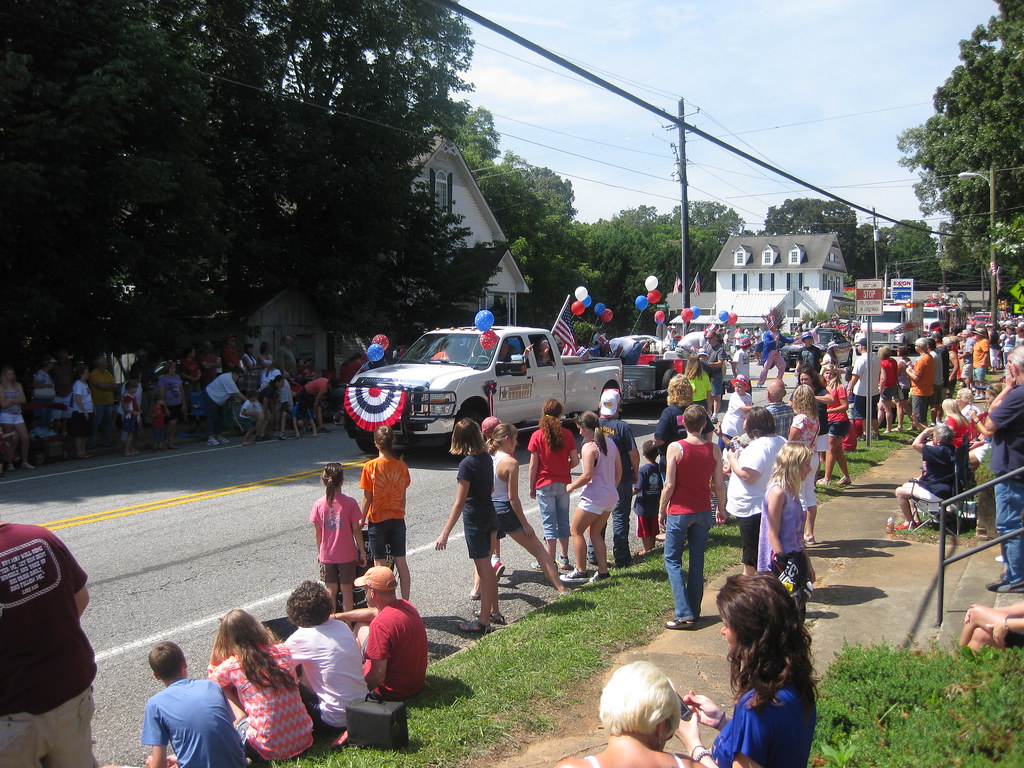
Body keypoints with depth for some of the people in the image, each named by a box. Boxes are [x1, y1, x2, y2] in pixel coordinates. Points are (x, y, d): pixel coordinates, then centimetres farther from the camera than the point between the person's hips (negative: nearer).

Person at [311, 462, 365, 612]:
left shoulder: (319, 504, -7)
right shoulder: (350, 502, -13)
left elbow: (318, 532, 0)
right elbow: (356, 530, -9)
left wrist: (319, 552, 14)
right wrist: (361, 551, 1)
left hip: (326, 555, 2)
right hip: (347, 555, -2)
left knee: (331, 590, 12)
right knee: (346, 589, 10)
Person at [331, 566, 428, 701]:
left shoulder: (381, 624, -31)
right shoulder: (405, 604, -5)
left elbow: (378, 677, -30)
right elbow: (374, 612, 16)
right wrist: (337, 616, 23)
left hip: (394, 693, -8)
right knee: (361, 626, 18)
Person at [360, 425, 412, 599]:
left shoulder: (370, 467, -13)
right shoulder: (401, 466, -3)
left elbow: (367, 498, -10)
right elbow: (403, 497, 4)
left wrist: (361, 520, 1)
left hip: (377, 520, -3)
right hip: (397, 519, 3)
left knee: (380, 563, 5)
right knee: (401, 562, 10)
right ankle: (405, 604, 16)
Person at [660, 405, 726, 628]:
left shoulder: (675, 448, -14)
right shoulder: (714, 450, -4)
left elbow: (669, 485, -13)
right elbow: (719, 484, 1)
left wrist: (661, 510, 0)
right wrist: (721, 509, 17)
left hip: (679, 512, -4)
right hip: (703, 512, 4)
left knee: (673, 560, 5)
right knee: (697, 560, 14)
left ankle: (684, 613, -4)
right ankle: (694, 610, 20)